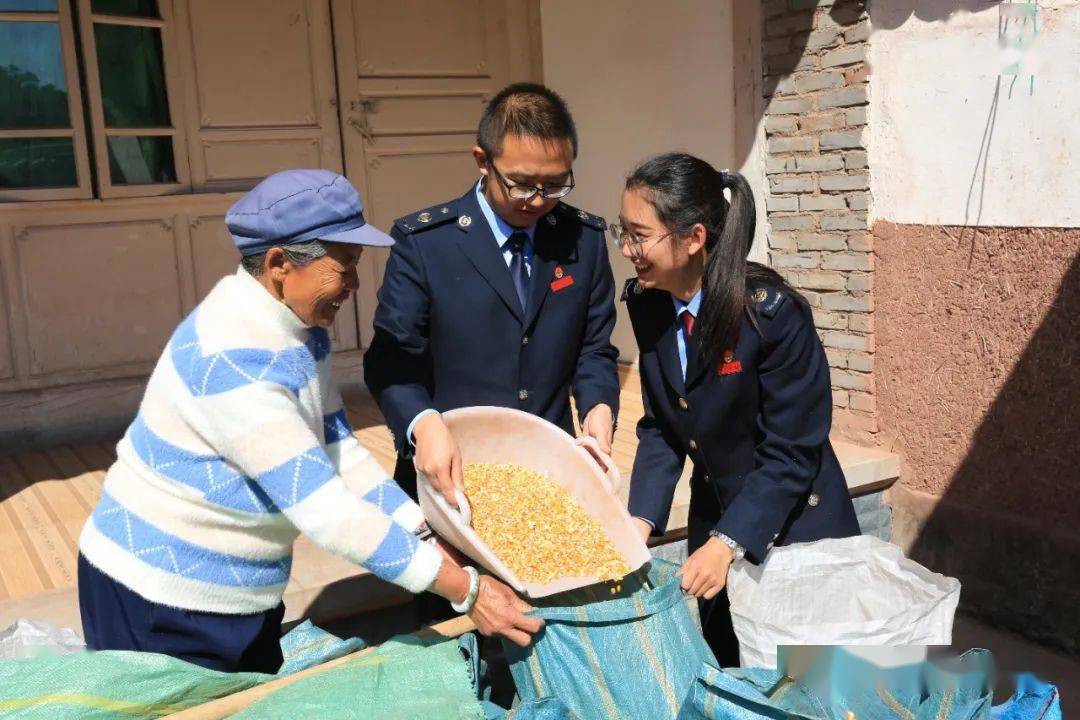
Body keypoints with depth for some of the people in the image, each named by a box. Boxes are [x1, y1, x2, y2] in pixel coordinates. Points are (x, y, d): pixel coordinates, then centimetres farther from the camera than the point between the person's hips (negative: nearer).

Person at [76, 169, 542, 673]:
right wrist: (463, 589, -29)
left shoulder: (301, 328, -2)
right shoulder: (234, 359, -30)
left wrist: (430, 534, -8)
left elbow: (339, 452, 1)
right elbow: (324, 510, -32)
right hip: (159, 600, -8)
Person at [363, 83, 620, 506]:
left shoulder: (585, 239, 0)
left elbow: (594, 348, 6)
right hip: (451, 476, -3)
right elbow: (391, 358, -9)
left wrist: (599, 406, -14)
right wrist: (424, 423, -28)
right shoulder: (422, 241, -10)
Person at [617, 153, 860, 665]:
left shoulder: (773, 313, -26)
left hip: (795, 529, -5)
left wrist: (727, 544, -26)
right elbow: (659, 428, -1)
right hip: (714, 524, 6)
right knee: (726, 677, 19)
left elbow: (791, 452, -22)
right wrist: (641, 519, -12)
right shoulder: (646, 304, -7)